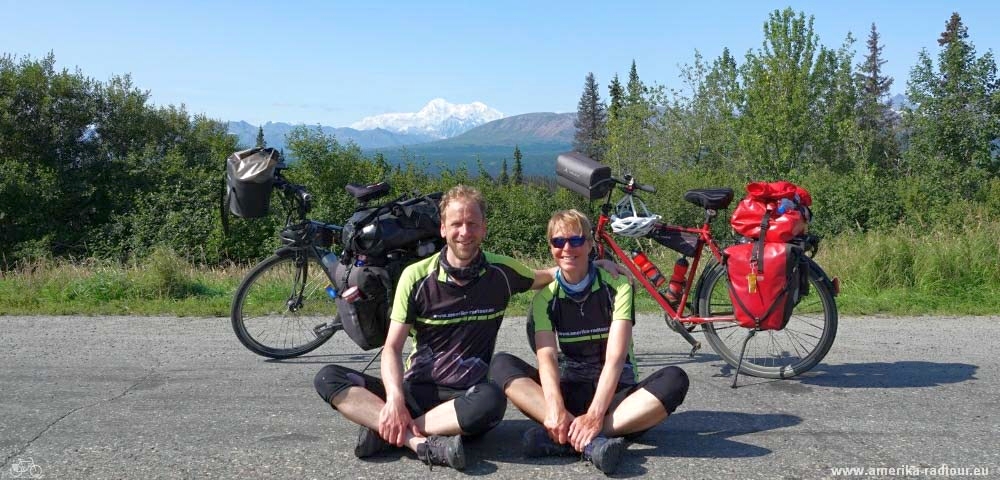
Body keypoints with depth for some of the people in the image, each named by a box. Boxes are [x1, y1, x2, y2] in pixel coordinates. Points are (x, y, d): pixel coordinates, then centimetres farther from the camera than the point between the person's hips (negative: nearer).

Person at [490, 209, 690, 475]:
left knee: (674, 380, -31)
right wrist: (555, 408, -38)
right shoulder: (545, 296, -3)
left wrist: (594, 415, -36)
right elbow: (547, 357, -17)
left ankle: (561, 437, -39)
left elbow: (615, 357, -20)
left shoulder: (617, 285, -9)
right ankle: (591, 440, -41)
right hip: (571, 391, 2)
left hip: (615, 391, -1)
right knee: (502, 364, -22)